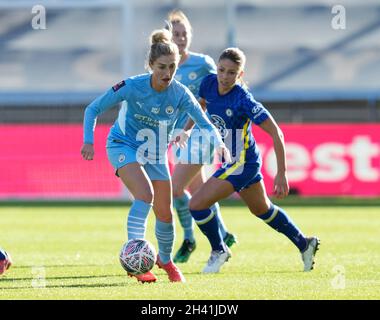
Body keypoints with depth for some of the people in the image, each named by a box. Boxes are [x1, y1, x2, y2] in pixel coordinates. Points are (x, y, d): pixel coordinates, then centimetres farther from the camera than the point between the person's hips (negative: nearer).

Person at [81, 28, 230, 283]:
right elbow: (93, 109, -14)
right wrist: (89, 141, -25)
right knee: (145, 195, -29)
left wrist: (219, 144, -37)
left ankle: (166, 259, 35)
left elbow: (205, 123, -17)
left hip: (155, 154, 4)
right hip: (124, 145, -4)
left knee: (165, 213, 7)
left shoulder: (180, 94, -19)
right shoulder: (132, 87, -24)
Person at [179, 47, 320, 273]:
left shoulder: (243, 100, -28)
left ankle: (219, 251, 12)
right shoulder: (210, 83, -10)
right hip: (231, 161, 8)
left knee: (197, 204, -12)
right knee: (262, 210, 26)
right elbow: (201, 104, 16)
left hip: (242, 164, -8)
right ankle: (305, 244, 43)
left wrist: (282, 174, -23)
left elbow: (276, 133, -23)